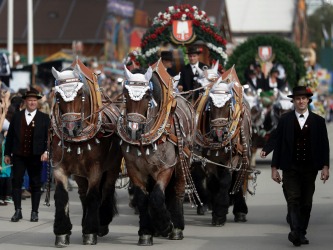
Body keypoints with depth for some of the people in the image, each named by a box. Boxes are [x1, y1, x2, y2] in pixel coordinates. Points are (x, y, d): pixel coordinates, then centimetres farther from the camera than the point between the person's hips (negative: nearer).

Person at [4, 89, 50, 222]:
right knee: (16, 182, -4)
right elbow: (10, 136, 10)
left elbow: (48, 137, 0)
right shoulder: (16, 116, 8)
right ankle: (18, 211, 0)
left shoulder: (44, 118, 4)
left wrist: (46, 151, -14)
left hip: (35, 156, -1)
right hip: (19, 156, 1)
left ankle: (34, 212, 9)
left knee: (35, 185, 4)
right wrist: (7, 154, 8)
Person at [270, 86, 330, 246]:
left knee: (306, 203, 4)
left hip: (310, 168, 2)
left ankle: (301, 233, 11)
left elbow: (324, 146, 6)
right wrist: (275, 167, 1)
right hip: (290, 168, -1)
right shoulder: (285, 120, 5)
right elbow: (278, 144, 5)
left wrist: (325, 166, -3)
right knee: (293, 200, -12)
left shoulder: (318, 121, 7)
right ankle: (295, 231, -24)